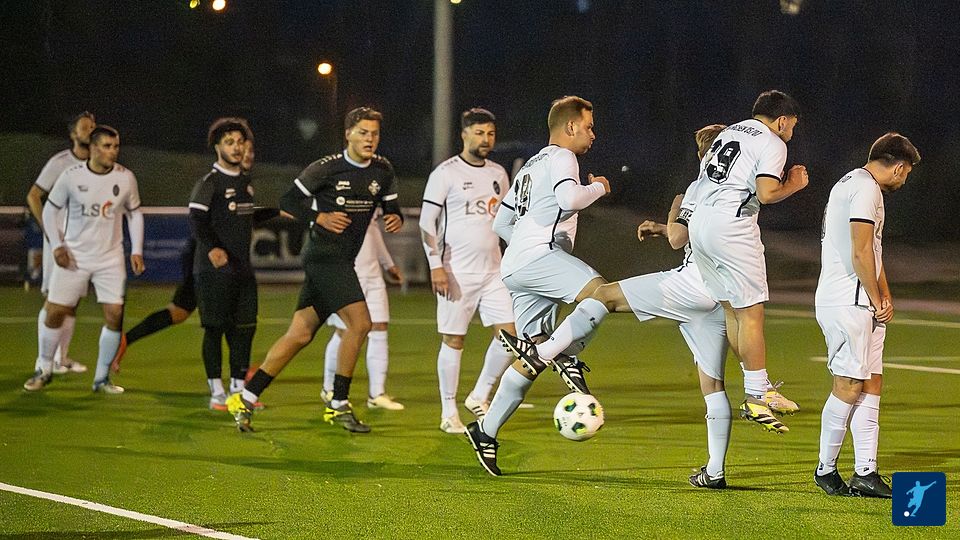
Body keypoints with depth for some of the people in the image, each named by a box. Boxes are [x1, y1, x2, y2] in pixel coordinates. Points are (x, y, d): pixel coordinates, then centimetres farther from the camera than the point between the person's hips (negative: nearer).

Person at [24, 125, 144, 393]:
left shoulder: (125, 178, -4)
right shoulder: (71, 176, -9)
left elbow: (134, 213, 10)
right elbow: (51, 208, 3)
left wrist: (136, 251, 3)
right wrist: (56, 245, -6)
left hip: (111, 258, 1)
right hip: (73, 257, -1)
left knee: (115, 315, -8)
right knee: (55, 312, -2)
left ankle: (102, 378, 6)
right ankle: (45, 370, 19)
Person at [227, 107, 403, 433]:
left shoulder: (383, 171, 9)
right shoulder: (326, 169, -9)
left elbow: (391, 207, 20)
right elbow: (287, 202, -3)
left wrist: (395, 219, -3)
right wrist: (320, 217, -16)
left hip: (343, 262, 7)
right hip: (325, 256, -7)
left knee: (300, 334, 5)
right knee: (359, 322, -17)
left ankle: (246, 399, 10)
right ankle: (339, 405, -6)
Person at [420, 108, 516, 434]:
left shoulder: (498, 174, 13)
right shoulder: (446, 173, -5)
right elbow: (427, 221, -6)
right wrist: (436, 266, -13)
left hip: (493, 271, 5)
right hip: (456, 272, -5)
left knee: (510, 333, -5)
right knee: (453, 340, -1)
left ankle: (480, 396, 12)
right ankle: (448, 413, 8)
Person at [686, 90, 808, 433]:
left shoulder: (728, 132, 21)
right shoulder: (772, 144, -3)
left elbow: (701, 178, 23)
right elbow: (766, 193, -14)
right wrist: (793, 185, 2)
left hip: (699, 224, 9)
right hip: (732, 227, -9)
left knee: (732, 311, 13)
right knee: (751, 313, -5)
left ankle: (758, 390, 19)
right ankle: (755, 399, -6)